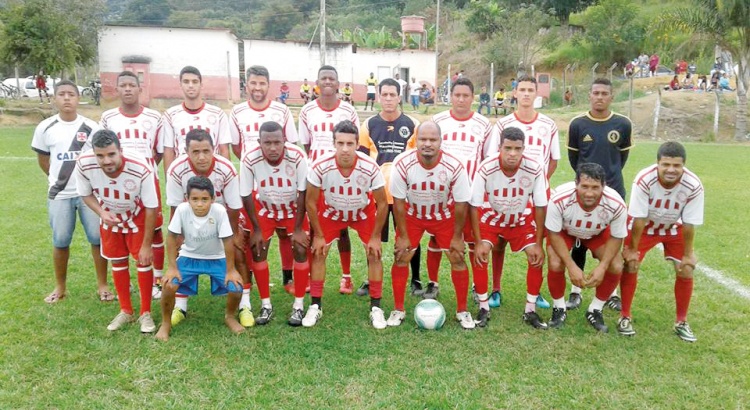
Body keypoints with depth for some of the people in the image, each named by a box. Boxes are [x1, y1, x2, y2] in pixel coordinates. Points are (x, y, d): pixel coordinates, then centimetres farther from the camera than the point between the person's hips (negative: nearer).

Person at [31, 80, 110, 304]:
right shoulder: (45, 128, 0)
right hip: (59, 195, 1)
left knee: (98, 238, 2)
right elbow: (42, 159, 12)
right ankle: (60, 287, 25)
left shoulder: (91, 127, -3)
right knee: (60, 241, 10)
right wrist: (57, 178, 10)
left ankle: (102, 285, 15)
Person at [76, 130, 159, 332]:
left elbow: (151, 208, -25)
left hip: (138, 217, -3)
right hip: (110, 217, 3)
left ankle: (146, 313, 13)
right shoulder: (84, 165, -30)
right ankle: (126, 311, 27)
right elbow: (86, 194, -7)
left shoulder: (141, 169, -39)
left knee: (143, 260, -4)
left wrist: (146, 244, -20)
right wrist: (101, 213, -28)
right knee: (117, 262, 11)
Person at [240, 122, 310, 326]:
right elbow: (246, 196, -16)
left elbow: (303, 193, -19)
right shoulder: (250, 159, -31)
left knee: (301, 250, -10)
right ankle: (266, 305, 9)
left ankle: (299, 305, 5)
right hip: (264, 208, 1)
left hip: (293, 209, -1)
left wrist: (298, 229, -15)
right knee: (258, 250, -7)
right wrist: (256, 229, -11)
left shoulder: (297, 157, -33)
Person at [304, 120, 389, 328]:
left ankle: (376, 307, 10)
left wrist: (375, 237, -11)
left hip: (364, 213, 0)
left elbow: (382, 203, -17)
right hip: (330, 212, 0)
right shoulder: (320, 166, -34)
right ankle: (315, 306, 11)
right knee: (318, 253, -3)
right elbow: (311, 202, -17)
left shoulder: (370, 168, -34)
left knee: (374, 254, -5)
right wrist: (318, 235, -10)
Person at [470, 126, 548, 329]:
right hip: (491, 218, -1)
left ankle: (530, 310, 7)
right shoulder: (486, 169, -33)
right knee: (479, 256, -18)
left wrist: (538, 243, -15)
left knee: (536, 257, -11)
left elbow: (540, 207, -16)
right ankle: (484, 308, 1)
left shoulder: (535, 170, -29)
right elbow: (474, 206, -21)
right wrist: (479, 242, -21)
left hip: (521, 220, 1)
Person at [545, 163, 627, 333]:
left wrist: (602, 266, -26)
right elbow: (554, 234, -25)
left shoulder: (616, 205, -36)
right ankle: (559, 308, 6)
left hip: (598, 232, 2)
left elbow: (616, 237, -16)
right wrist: (571, 266, -29)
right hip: (564, 230, -2)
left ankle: (595, 311, 11)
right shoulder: (560, 200, -42)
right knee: (555, 265, -23)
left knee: (616, 267, -13)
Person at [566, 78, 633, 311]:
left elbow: (622, 156, 12)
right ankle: (576, 292, 16)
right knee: (579, 242, 5)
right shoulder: (577, 124, -4)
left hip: (614, 191, 1)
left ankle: (611, 292, 20)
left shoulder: (623, 124, -2)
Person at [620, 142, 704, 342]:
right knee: (630, 264, -12)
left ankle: (681, 322, 16)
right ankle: (625, 317, 5)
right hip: (645, 226, -2)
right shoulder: (644, 180, -37)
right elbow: (638, 218, -26)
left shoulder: (693, 186, -31)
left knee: (686, 270, -3)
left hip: (674, 228, 2)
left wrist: (687, 254, -10)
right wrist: (632, 249, -18)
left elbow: (689, 224, -18)